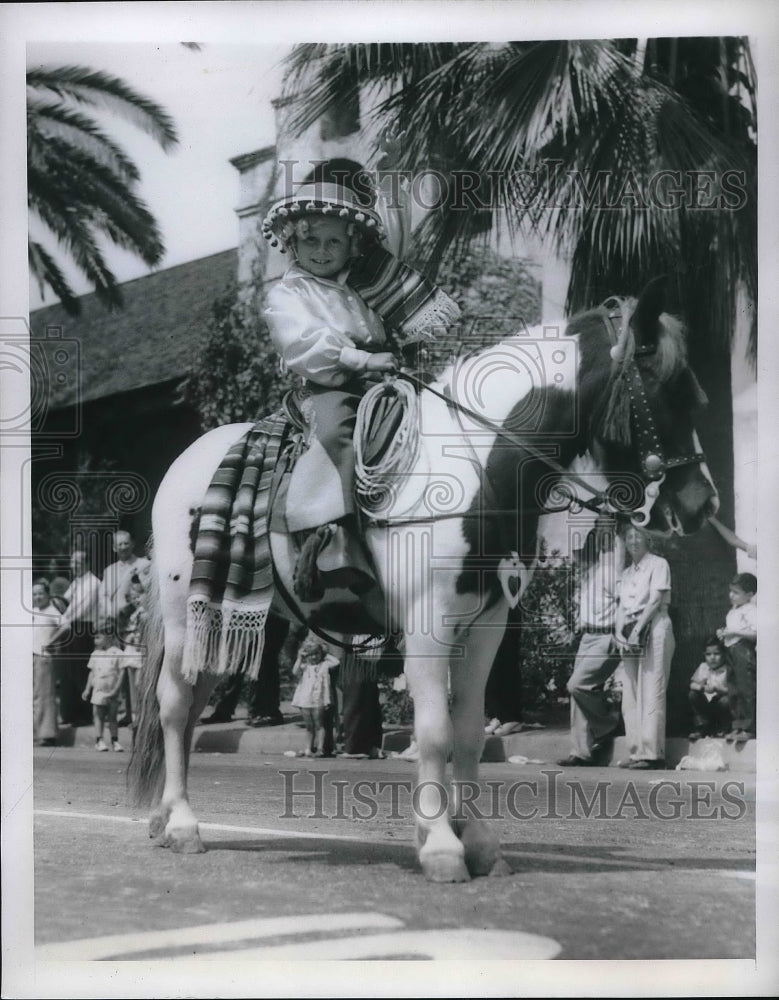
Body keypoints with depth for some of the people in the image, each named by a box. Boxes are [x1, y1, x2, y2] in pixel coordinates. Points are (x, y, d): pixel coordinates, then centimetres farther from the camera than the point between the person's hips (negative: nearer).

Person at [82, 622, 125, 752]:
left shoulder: (117, 653, -6)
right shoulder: (95, 655, 6)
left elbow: (121, 673, -7)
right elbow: (92, 673, 12)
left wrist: (115, 690, -12)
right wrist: (87, 689, 9)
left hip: (112, 693, -2)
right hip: (98, 691, 2)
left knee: (112, 717, 5)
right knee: (98, 716, 2)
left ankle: (115, 741, 12)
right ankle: (99, 740, 8)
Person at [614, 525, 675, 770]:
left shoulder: (658, 564, 2)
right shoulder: (626, 572, 22)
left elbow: (655, 600, -8)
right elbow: (622, 605, 15)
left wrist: (637, 629, -16)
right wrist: (619, 631, -3)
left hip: (653, 627, -7)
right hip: (630, 631, 7)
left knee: (651, 692, -11)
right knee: (630, 693, 2)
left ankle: (651, 752, -14)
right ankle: (636, 751, 3)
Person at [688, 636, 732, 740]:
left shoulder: (727, 670, -14)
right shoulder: (703, 667, 0)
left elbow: (731, 691, -21)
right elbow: (692, 684, -2)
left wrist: (716, 688, -36)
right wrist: (701, 687, -25)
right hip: (706, 704, 4)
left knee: (725, 700, -34)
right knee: (692, 694, -19)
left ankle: (723, 728, -5)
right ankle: (702, 726, -8)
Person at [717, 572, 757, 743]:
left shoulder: (750, 610, -10)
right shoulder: (732, 611, 19)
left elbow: (755, 632, -22)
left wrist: (733, 632, -21)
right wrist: (723, 633, 10)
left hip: (744, 651, -10)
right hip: (733, 652, 10)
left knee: (748, 691, -7)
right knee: (735, 692, 12)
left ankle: (749, 729, -5)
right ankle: (738, 726, 18)